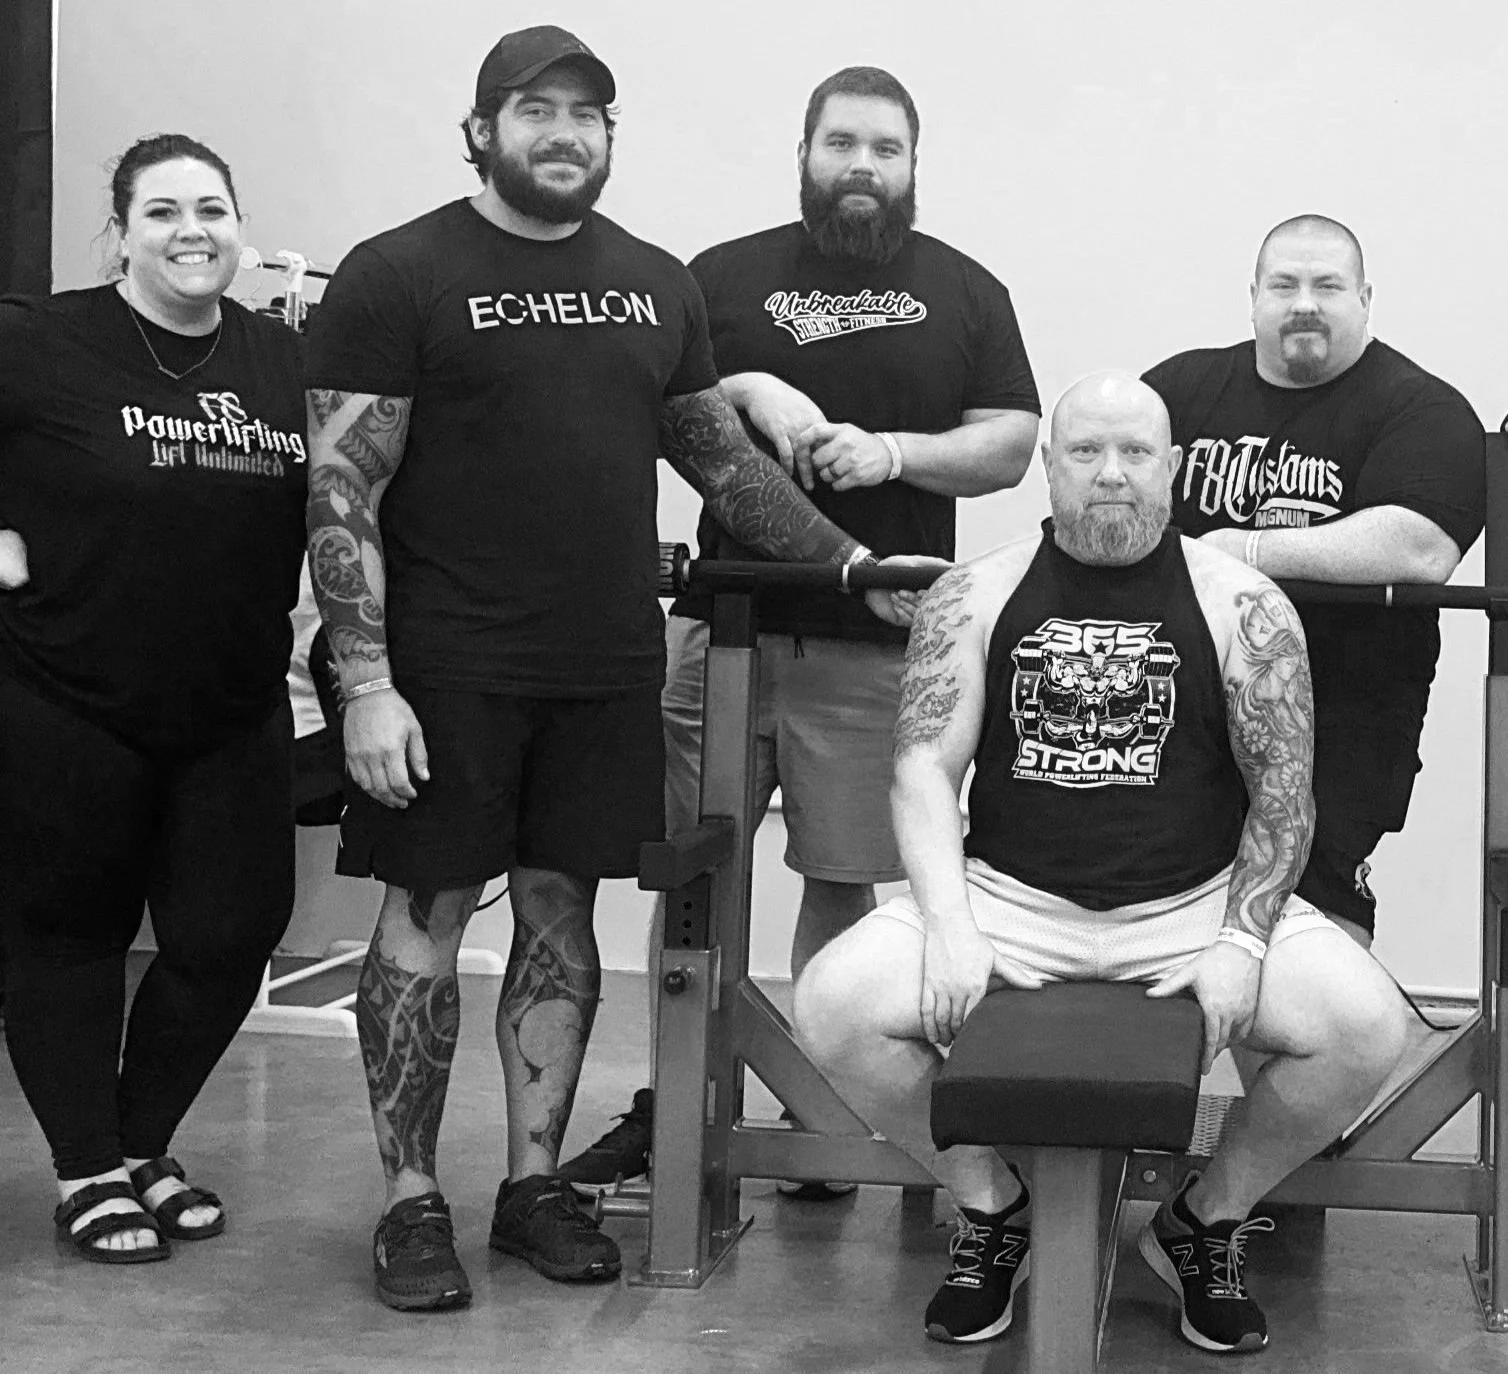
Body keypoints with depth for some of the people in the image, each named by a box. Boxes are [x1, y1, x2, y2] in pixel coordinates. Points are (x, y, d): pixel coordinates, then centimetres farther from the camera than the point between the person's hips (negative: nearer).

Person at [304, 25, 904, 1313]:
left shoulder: (658, 285, 11)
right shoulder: (396, 277, -5)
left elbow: (723, 455, 20)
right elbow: (343, 493, -9)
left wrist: (848, 559, 10)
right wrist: (367, 687, -15)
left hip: (610, 665, 5)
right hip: (450, 665, -4)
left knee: (562, 910, 10)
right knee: (429, 915, 2)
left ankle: (536, 1179, 21)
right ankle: (413, 1199, 12)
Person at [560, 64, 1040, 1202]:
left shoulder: (965, 293, 10)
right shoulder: (724, 278, 10)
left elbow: (1009, 445, 5)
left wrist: (894, 451, -11)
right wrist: (748, 392, -11)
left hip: (878, 643, -1)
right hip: (726, 621, 1)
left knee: (842, 883, 3)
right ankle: (667, 1104, 15)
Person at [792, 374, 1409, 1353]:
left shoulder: (1241, 607, 2)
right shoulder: (976, 598, 4)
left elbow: (1283, 791, 2)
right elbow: (925, 767, -1)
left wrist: (1240, 942, -12)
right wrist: (951, 929, -15)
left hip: (1196, 902, 0)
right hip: (1011, 898, 1)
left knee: (1365, 1026, -24)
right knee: (835, 1004, -22)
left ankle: (1209, 1220, 5)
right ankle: (991, 1203, 5)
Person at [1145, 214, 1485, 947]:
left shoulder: (1424, 411, 0)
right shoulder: (1182, 386, 16)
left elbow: (1421, 551, -17)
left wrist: (1249, 550, -16)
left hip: (1340, 712, -4)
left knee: (1313, 904, -15)